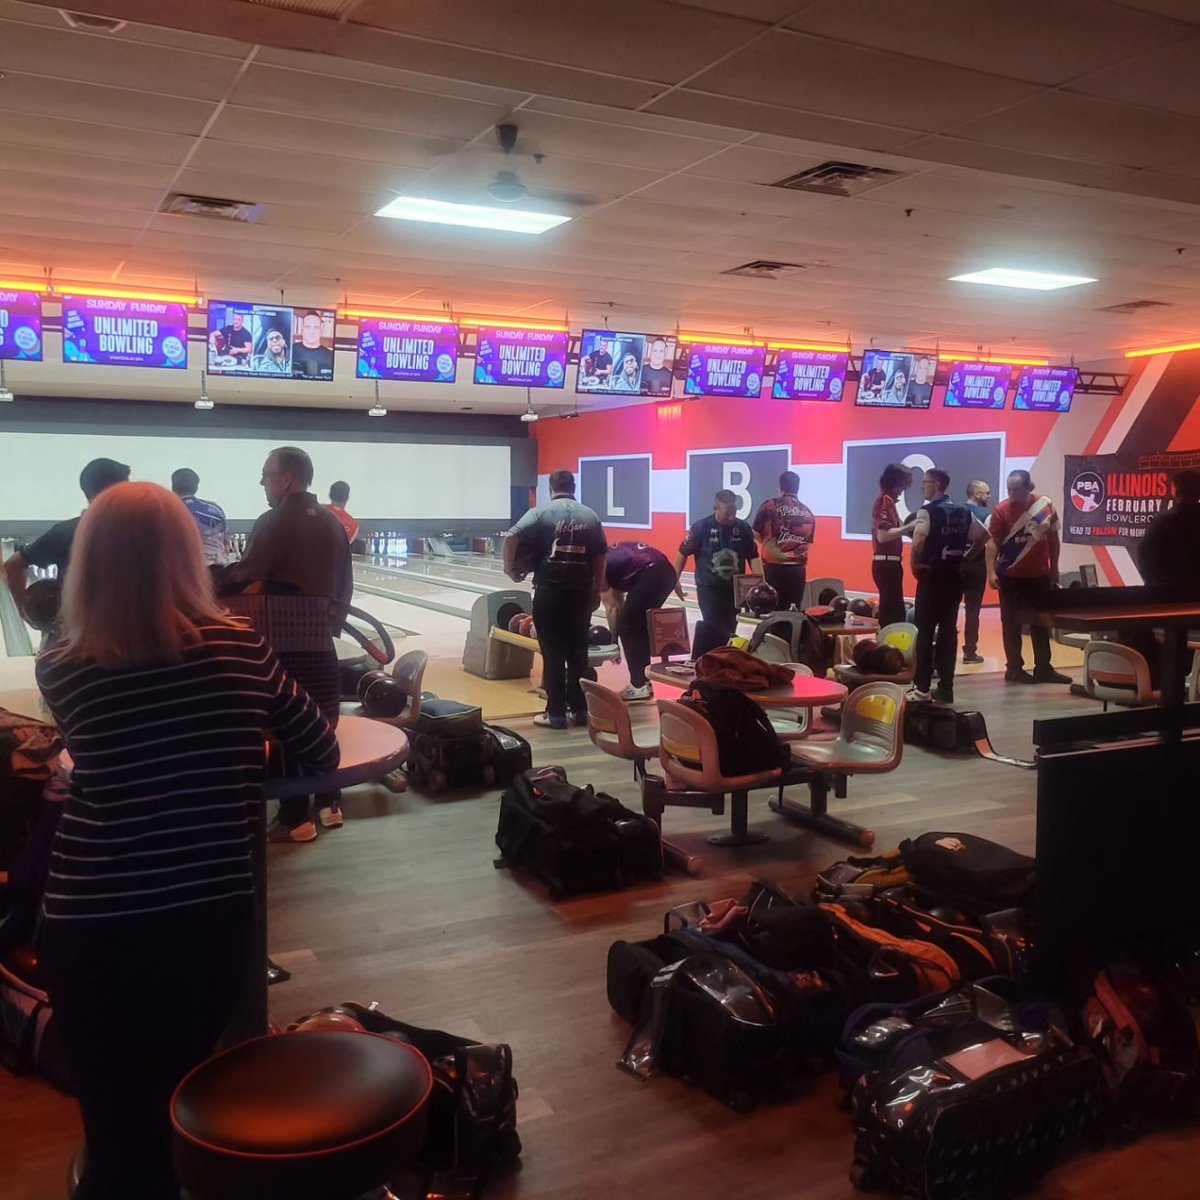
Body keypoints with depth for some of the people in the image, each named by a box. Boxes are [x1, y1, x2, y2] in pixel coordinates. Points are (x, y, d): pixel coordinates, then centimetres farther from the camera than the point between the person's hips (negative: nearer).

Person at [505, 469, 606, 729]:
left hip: (550, 591, -3)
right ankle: (580, 710, 15)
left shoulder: (541, 513, -4)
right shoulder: (590, 516, 7)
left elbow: (512, 537, -16)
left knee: (553, 653, 2)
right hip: (581, 592, 3)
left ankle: (556, 713, 5)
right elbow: (601, 557, 8)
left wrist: (510, 568, -4)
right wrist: (596, 592, 15)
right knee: (578, 651, 11)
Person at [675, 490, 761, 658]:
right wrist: (675, 580, 2)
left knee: (728, 629, 11)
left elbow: (753, 557, 2)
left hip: (734, 588, 4)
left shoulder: (743, 528, -3)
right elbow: (683, 553, -1)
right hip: (708, 588, -4)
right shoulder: (701, 527, -12)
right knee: (713, 626, -13)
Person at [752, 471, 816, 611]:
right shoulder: (808, 512, 7)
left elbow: (757, 535, 3)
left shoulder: (769, 506, -3)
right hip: (798, 569, 3)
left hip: (773, 568, -2)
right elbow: (808, 542, 14)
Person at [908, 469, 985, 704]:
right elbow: (983, 535, 12)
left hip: (932, 575, -6)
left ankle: (922, 687, 2)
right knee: (948, 629, 8)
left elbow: (918, 542, -25)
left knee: (925, 630, 1)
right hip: (955, 575, 6)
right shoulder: (964, 512, 9)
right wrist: (964, 555, 13)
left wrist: (915, 565, -10)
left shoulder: (927, 512, -11)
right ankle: (945, 688, 8)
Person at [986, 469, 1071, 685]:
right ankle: (1014, 669, 11)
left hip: (1039, 575, 3)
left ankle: (1043, 668, 19)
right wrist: (991, 571, -20)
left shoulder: (1045, 506, -1)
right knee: (1011, 624, 3)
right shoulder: (1001, 510, -11)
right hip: (1010, 577, -3)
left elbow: (1053, 538, 9)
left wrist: (1054, 568, 10)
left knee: (1041, 623, 10)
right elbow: (993, 542, -12)